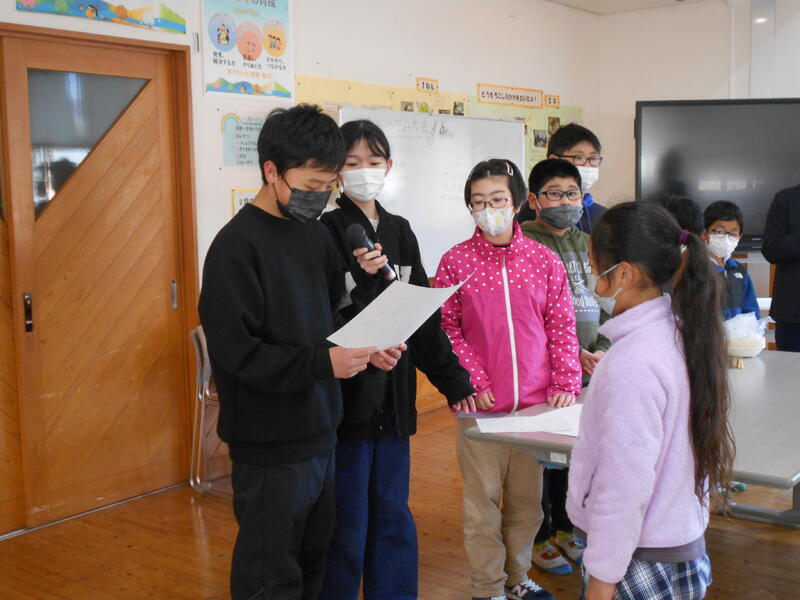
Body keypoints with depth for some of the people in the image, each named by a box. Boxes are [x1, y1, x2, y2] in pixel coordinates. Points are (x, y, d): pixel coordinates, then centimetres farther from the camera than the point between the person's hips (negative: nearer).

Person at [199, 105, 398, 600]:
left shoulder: (315, 233, 7)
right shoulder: (237, 247, -16)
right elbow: (235, 352, -21)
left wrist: (364, 348, -3)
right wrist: (323, 363, -26)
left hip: (321, 430, 7)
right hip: (272, 446, -7)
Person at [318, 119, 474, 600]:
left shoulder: (400, 232, 10)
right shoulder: (328, 232, -8)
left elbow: (425, 317, 11)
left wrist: (454, 381, 7)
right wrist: (365, 279, -29)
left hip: (394, 400, 6)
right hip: (348, 399, -5)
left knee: (393, 519, 15)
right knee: (347, 525, 4)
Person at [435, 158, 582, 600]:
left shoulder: (544, 260, 4)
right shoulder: (455, 261, -1)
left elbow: (562, 326, 6)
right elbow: (444, 328, -4)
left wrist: (566, 383, -2)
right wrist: (471, 381, -13)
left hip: (536, 402, 2)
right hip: (481, 405, -2)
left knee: (527, 498, 14)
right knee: (483, 501, 6)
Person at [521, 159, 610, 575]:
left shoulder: (588, 245, 14)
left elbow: (605, 305, 15)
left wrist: (600, 351, 0)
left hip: (587, 371, 6)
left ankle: (564, 528, 31)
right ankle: (538, 539, 19)